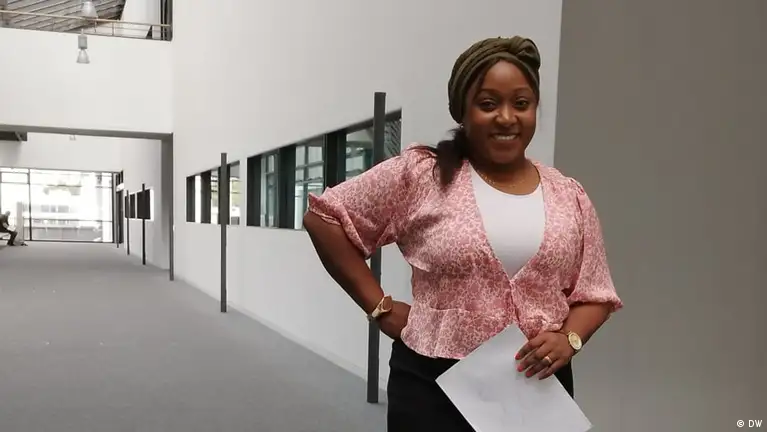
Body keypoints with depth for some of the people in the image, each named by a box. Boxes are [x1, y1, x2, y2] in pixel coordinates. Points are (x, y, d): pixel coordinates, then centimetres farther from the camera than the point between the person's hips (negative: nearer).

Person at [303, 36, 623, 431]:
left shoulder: (569, 196, 4)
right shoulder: (419, 173, -7)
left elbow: (593, 295, 10)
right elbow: (325, 218, -4)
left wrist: (569, 338, -11)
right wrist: (380, 306, -7)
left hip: (537, 386, 4)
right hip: (434, 385, -3)